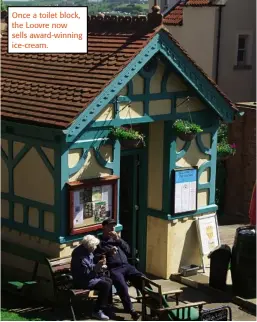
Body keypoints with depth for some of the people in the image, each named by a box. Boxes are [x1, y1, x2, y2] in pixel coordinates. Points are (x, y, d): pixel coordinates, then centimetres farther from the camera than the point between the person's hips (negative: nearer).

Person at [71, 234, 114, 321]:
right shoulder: (81, 256, -25)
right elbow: (85, 273, -27)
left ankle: (106, 307, 16)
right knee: (105, 285, -19)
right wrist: (97, 267, -28)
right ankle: (97, 311, -10)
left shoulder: (87, 251, 5)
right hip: (82, 280, -10)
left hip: (89, 276, 10)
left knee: (109, 281, 8)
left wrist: (99, 266, 4)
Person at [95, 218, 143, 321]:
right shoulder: (100, 242, 13)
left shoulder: (117, 239, 28)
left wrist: (118, 240, 6)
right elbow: (96, 257, 1)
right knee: (122, 286, -32)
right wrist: (108, 252, -12)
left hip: (126, 266, 5)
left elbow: (128, 250, 18)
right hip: (113, 269, -5)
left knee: (142, 279, -22)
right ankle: (131, 310, -31)